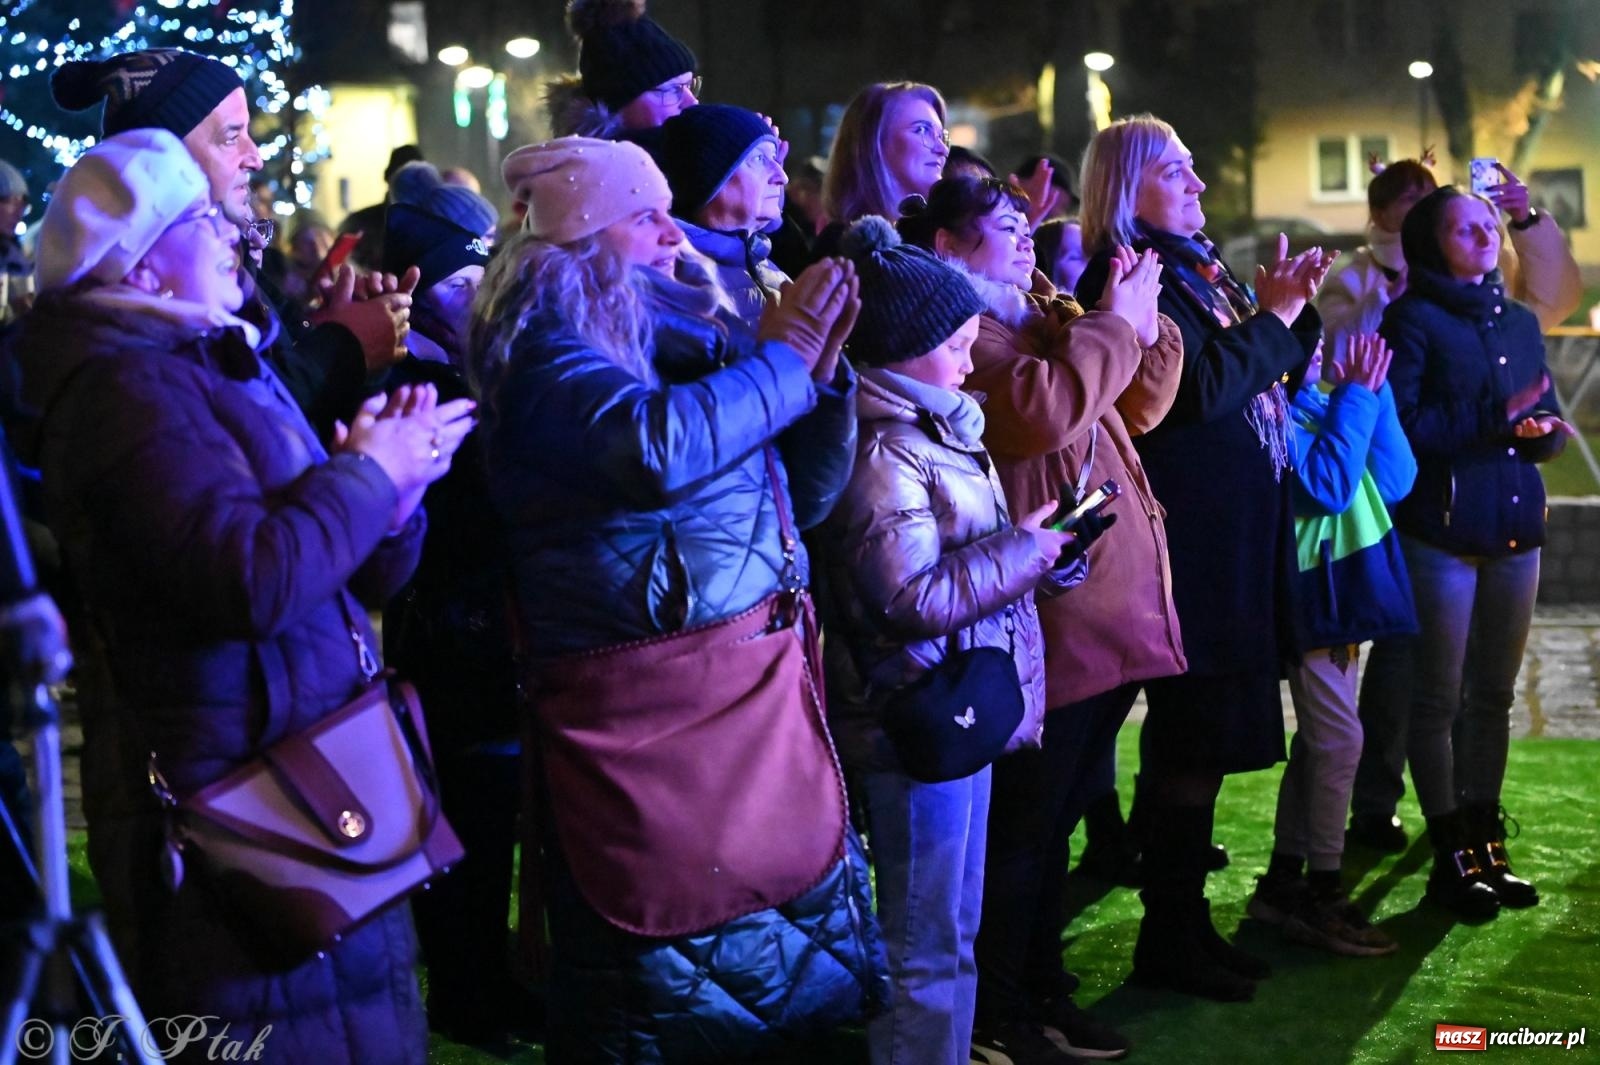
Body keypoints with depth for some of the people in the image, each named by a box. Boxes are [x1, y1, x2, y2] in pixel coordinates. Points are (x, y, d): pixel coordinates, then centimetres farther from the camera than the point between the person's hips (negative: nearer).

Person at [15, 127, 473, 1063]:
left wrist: (391, 478, -3)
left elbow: (355, 574, 17)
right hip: (236, 792, -9)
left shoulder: (218, 363, 16)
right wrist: (370, 473, -13)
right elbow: (254, 580, -27)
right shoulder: (127, 385, -15)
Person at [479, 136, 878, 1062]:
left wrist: (820, 367, 0)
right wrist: (780, 357, -16)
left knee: (814, 957, 15)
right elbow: (655, 447, -30)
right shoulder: (550, 348, -8)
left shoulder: (681, 330, 13)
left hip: (762, 681, 8)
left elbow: (804, 495, 17)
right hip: (650, 706, -8)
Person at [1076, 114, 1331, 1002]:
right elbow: (1197, 388, -20)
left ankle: (1183, 922, 21)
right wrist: (1275, 317, -10)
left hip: (1231, 533, 9)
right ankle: (1169, 937, 6)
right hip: (1192, 536, -9)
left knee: (1199, 736, 13)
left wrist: (1283, 307, 6)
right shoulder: (1130, 278, -11)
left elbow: (1256, 380, 20)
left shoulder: (1193, 268, 18)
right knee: (1194, 738, -4)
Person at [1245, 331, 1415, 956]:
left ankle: (1283, 882, 22)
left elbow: (1396, 482, 6)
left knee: (1319, 741, 13)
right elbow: (1326, 486, -22)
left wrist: (1372, 392, -1)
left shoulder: (1325, 403, 11)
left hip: (1346, 588, 8)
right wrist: (1357, 396, -16)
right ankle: (1323, 898, 1)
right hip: (1310, 593, -8)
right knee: (1339, 740, -8)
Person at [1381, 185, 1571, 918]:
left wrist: (1540, 431, -8)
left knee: (1493, 696, 12)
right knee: (1439, 698, 0)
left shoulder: (1520, 321, 15)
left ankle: (1487, 847, 20)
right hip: (1442, 534, -6)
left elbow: (1548, 422, 15)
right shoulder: (1413, 320, -5)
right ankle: (1452, 858, 8)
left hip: (1515, 529, 6)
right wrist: (1497, 417, -20)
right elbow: (1402, 426, -16)